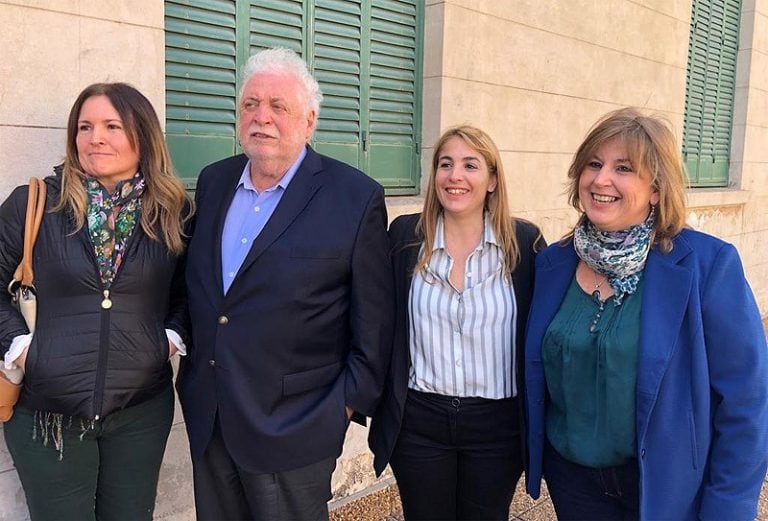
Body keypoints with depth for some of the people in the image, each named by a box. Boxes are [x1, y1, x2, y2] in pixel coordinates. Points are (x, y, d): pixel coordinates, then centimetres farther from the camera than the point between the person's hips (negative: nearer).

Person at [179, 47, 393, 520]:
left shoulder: (356, 197, -11)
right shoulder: (213, 182, 6)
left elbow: (374, 321, -7)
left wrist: (350, 402, -6)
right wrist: (195, 369, 13)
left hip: (292, 428, -5)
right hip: (207, 421, 5)